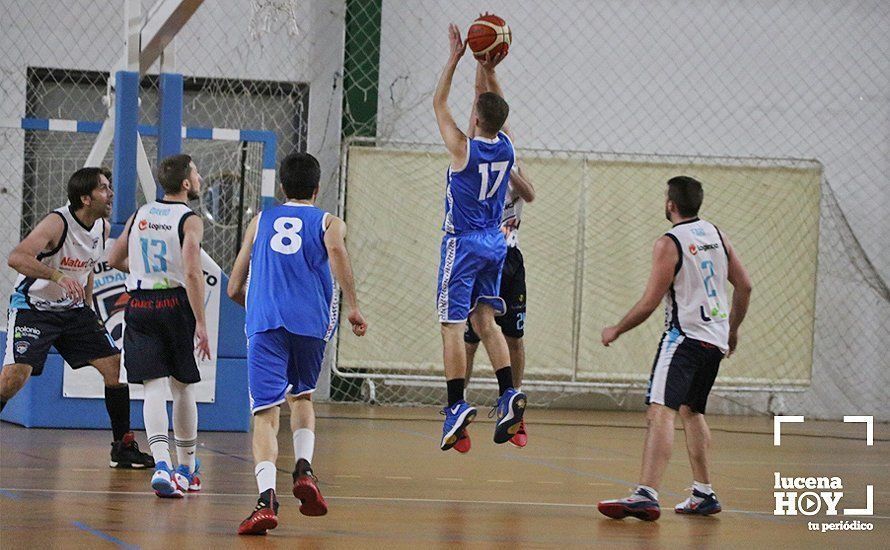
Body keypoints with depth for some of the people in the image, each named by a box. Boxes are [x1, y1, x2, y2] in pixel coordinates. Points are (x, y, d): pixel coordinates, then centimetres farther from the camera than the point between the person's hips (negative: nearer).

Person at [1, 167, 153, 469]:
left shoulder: (102, 228, 1)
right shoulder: (58, 223, -22)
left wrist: (88, 310, 17)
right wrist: (59, 277, -45)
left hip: (73, 309, 7)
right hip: (33, 306, -7)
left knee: (115, 367, 1)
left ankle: (123, 447, 11)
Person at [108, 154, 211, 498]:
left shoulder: (139, 215, 9)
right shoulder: (189, 221, -7)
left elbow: (115, 260, 15)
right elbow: (192, 273, -17)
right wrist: (200, 323, -16)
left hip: (139, 303, 3)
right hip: (175, 303, -3)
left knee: (154, 388, -4)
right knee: (183, 388, 13)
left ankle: (162, 465, -22)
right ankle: (187, 469, 24)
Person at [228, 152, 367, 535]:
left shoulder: (260, 221, 22)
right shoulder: (329, 222, 17)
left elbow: (234, 288, 23)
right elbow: (336, 251, -9)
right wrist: (353, 307, -11)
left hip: (264, 322, 0)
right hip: (311, 321, 0)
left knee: (266, 411, -8)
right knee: (301, 396, 25)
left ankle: (267, 495, -29)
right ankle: (304, 467, 1)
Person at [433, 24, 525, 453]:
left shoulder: (464, 149, -16)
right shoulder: (506, 147, -2)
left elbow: (439, 104, -4)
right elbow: (497, 110, 18)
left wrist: (455, 58, -1)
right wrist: (489, 71, 11)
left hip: (463, 244, -6)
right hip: (495, 244, 6)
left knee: (453, 324, -5)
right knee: (484, 321, 12)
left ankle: (456, 406, -12)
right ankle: (508, 393, -3)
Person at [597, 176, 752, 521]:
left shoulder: (669, 243, -9)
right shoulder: (715, 235, 12)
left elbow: (650, 303, -10)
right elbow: (744, 286, 15)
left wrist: (616, 331, 3)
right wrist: (733, 329, 28)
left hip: (685, 336, -8)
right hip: (716, 340, 8)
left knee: (661, 410, -19)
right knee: (691, 410, 24)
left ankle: (646, 495, -36)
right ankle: (703, 495, 29)